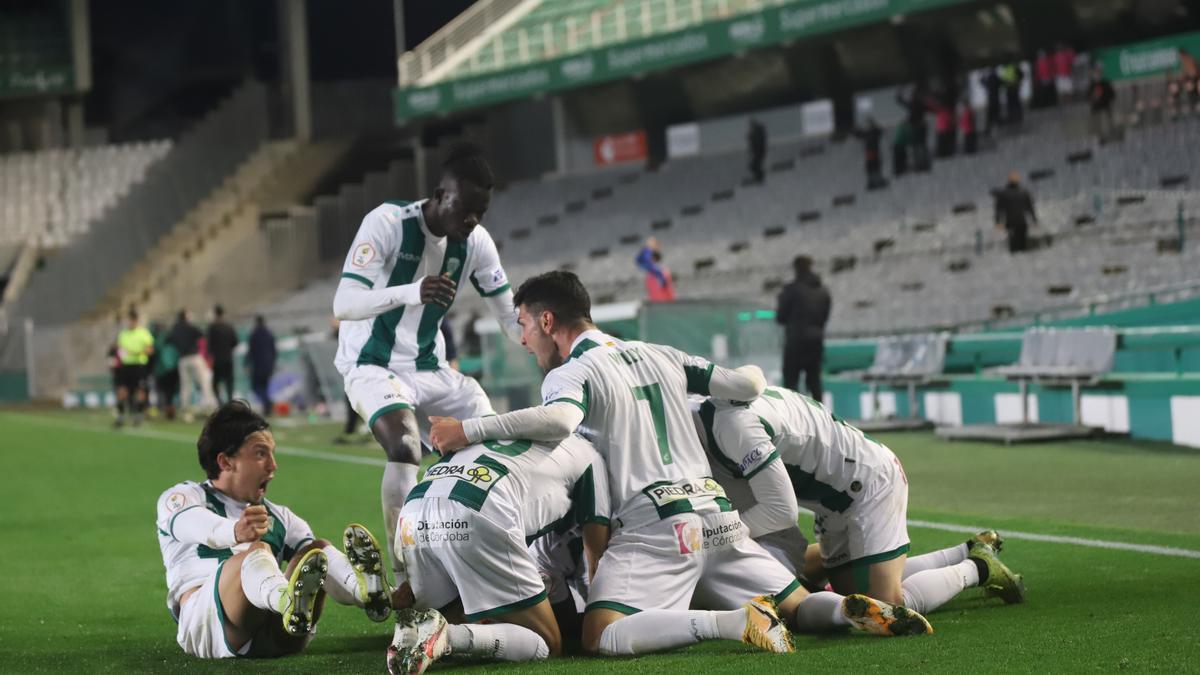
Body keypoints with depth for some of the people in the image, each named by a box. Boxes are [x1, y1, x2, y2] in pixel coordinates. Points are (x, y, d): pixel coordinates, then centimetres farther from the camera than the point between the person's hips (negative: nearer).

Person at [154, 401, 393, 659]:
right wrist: (234, 531, -39)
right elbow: (187, 522, -13)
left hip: (274, 633, 5)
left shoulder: (279, 517, 29)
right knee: (256, 551, -29)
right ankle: (290, 603, -66)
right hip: (205, 622, -4)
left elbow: (314, 560, 8)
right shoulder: (183, 496, 14)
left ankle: (366, 590, -49)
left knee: (316, 549, -14)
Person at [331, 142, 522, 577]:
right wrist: (413, 292, -44)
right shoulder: (387, 223, -20)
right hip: (374, 366, -7)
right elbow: (343, 305, -28)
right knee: (405, 451, -30)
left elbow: (510, 316, 5)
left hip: (430, 369, 7)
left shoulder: (476, 242, -3)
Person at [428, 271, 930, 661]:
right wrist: (750, 373, 41)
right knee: (799, 607, 19)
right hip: (716, 509, 7)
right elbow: (748, 385, 17)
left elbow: (559, 420, -25)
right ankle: (850, 609, -14)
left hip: (653, 526, -7)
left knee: (603, 638, -20)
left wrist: (470, 429, -18)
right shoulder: (659, 355, 20)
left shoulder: (570, 373, -1)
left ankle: (737, 622, -32)